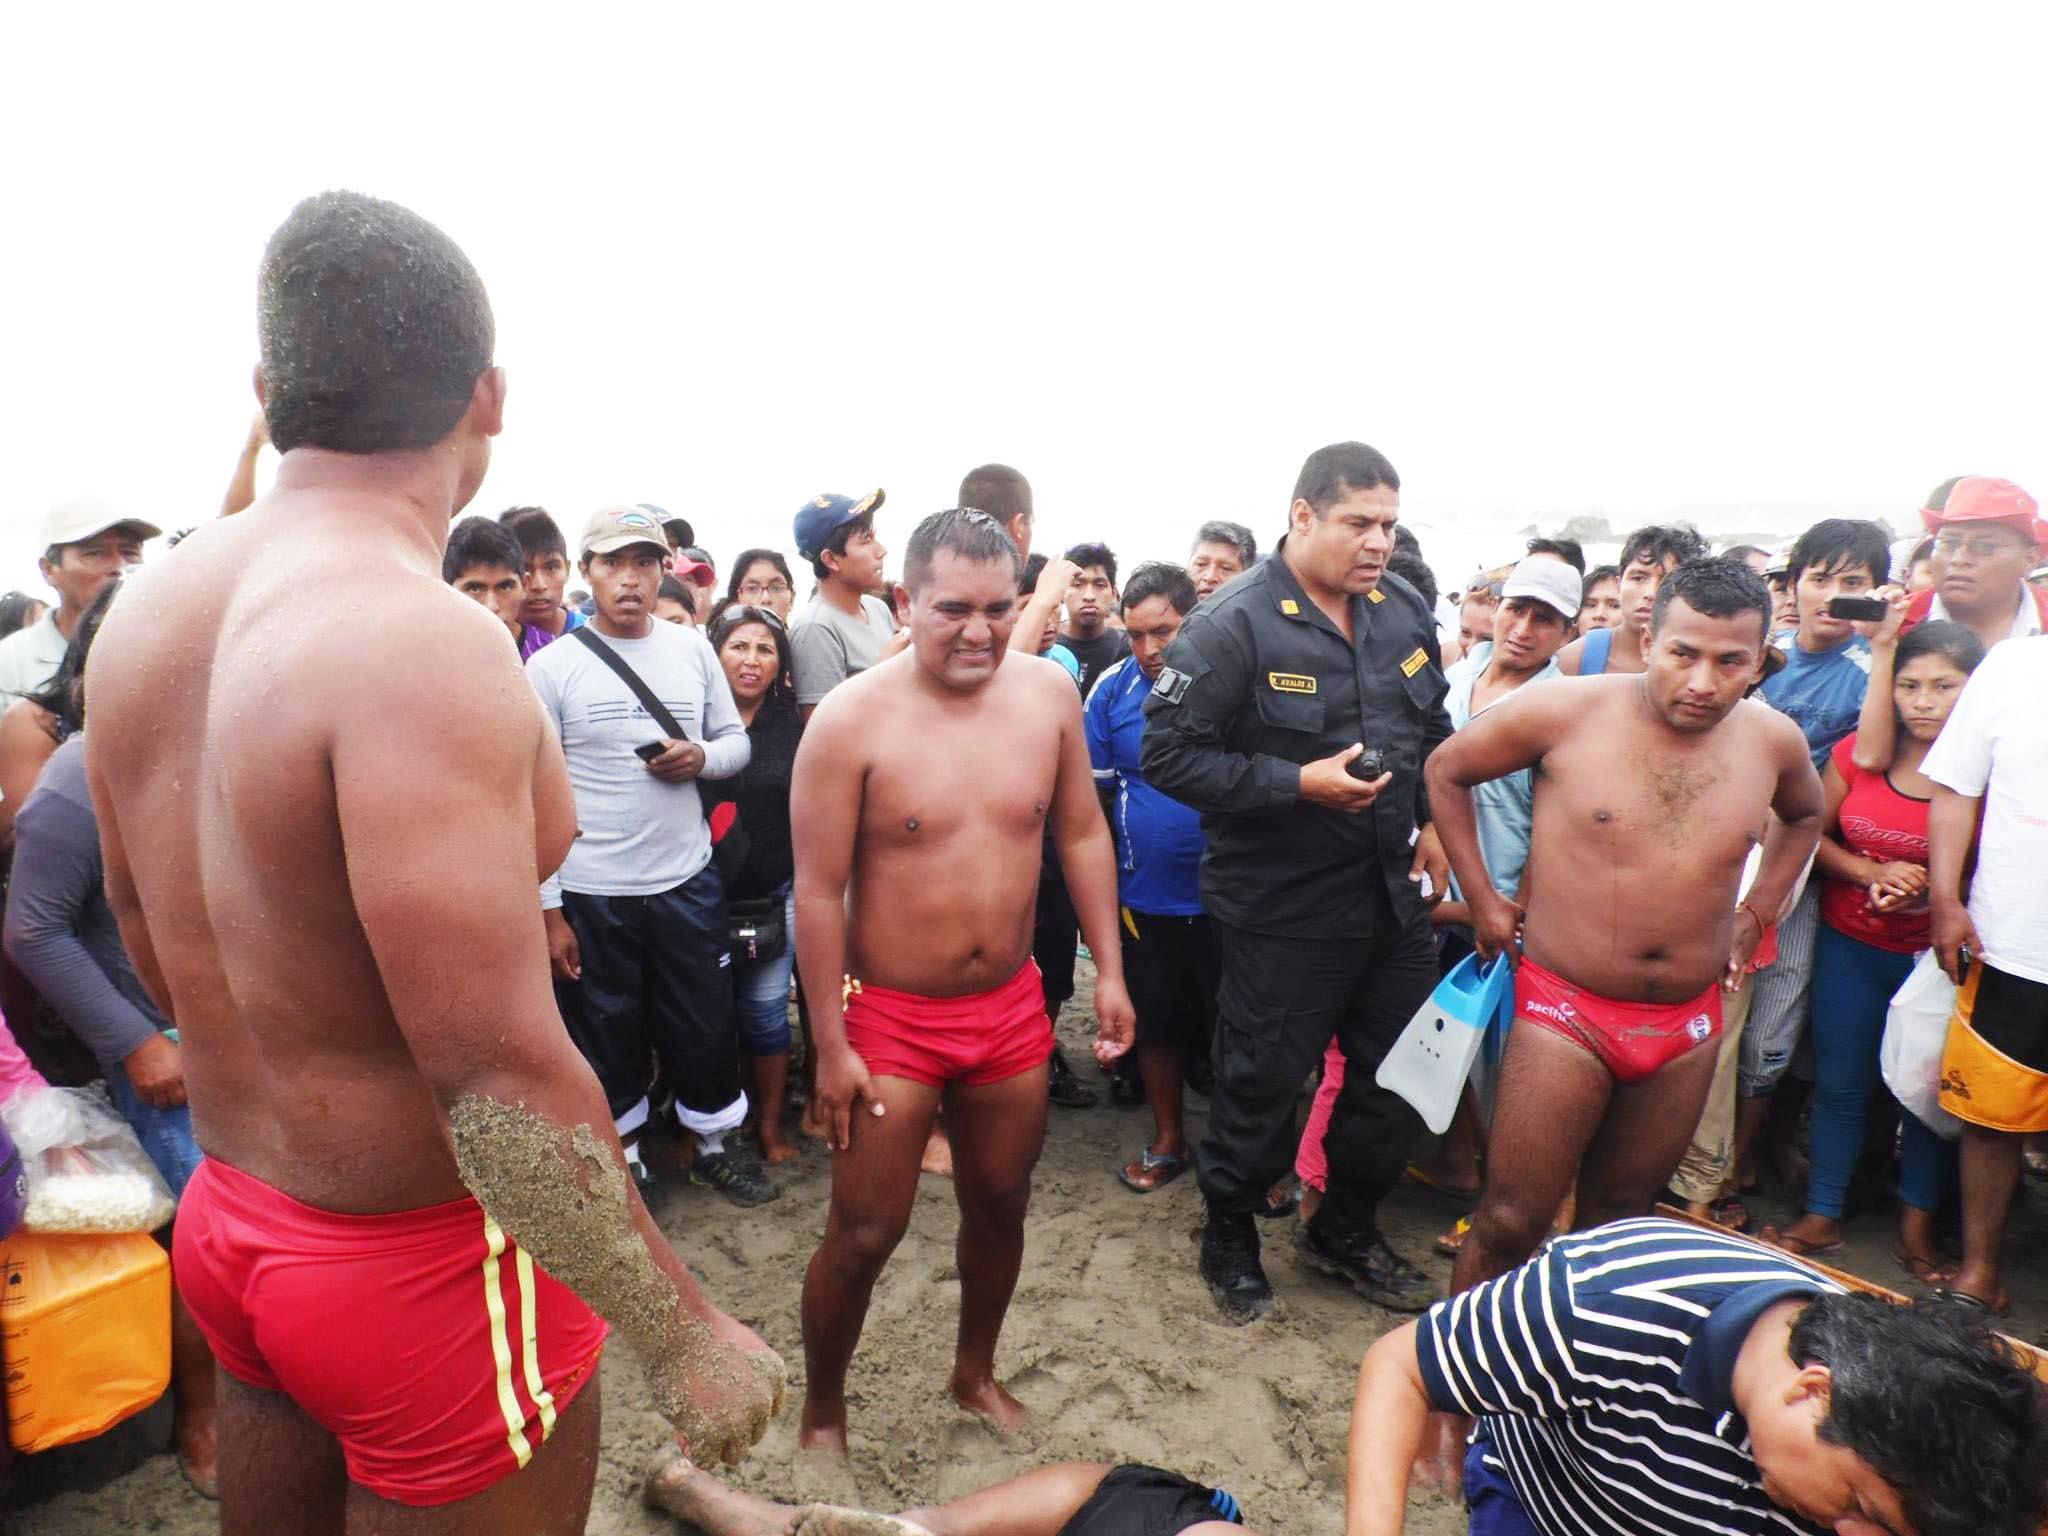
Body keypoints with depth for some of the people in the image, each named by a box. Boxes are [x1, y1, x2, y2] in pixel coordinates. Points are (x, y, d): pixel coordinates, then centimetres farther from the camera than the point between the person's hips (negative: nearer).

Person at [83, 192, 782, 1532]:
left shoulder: (143, 619, -2)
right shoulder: (422, 644, -28)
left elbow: (151, 944, 11)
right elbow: (502, 1083, -29)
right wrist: (687, 1336, -18)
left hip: (228, 1221, 7)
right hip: (424, 1263, -7)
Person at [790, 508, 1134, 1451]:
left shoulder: (1049, 693, -5)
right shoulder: (852, 719, -17)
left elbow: (1083, 834, 5)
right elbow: (818, 893, -13)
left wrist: (1109, 971, 3)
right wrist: (831, 1046, -11)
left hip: (1012, 1004, 4)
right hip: (892, 1017, -4)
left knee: (1001, 1204, 20)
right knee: (864, 1234, 7)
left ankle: (975, 1372, 47)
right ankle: (822, 1410, 36)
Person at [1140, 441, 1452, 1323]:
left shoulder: (1406, 612, 5)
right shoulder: (1233, 626, -17)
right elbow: (1169, 755, -19)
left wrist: (1435, 822, 6)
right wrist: (1300, 783, -23)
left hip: (1395, 897, 7)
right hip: (1283, 911, -7)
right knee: (1262, 1084, 8)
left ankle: (1345, 1230, 42)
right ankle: (1228, 1238, 34)